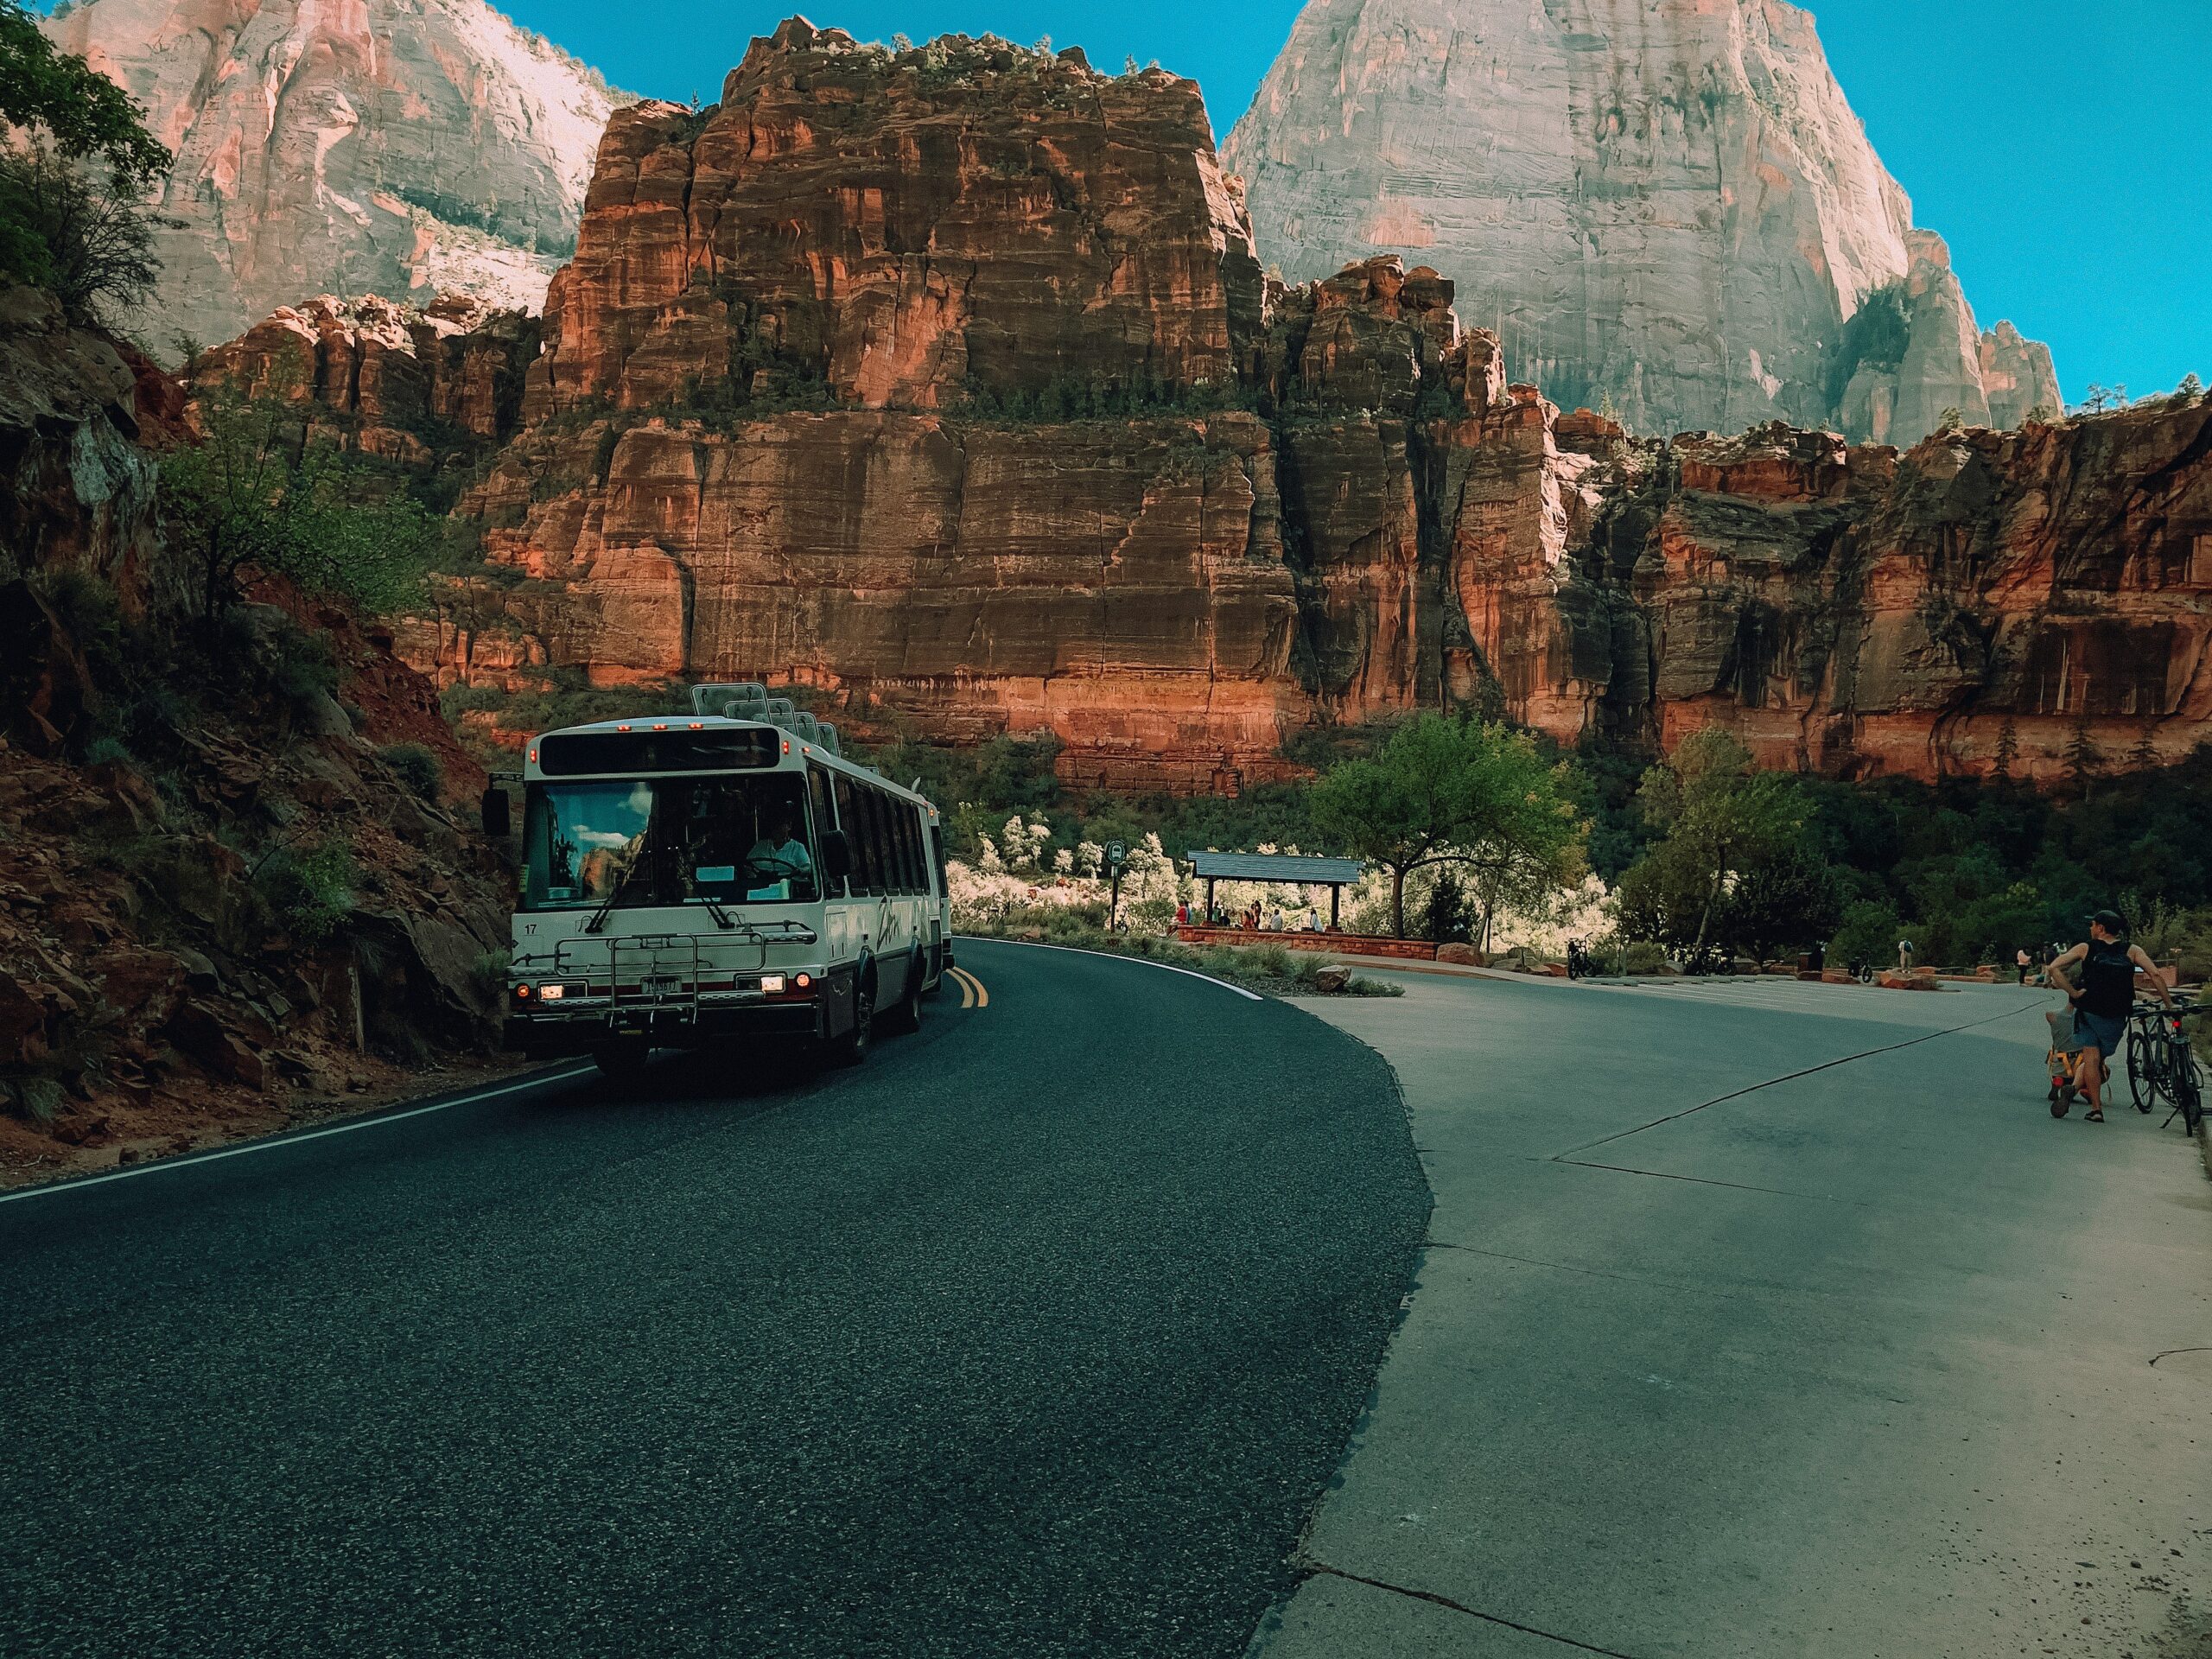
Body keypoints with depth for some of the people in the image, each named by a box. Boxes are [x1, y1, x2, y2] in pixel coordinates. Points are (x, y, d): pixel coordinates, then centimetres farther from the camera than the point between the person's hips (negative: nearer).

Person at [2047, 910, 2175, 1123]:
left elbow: (2053, 968, -9)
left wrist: (2074, 993, -6)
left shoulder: (2085, 948, 1)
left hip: (2088, 1012, -1)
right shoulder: (2132, 951, 4)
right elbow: (2155, 974, -7)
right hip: (2116, 1017, 1)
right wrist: (2169, 1005, -1)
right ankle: (2076, 1086, -2)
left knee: (2092, 1058, 1)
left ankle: (2096, 1108, -5)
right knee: (2100, 1059, 16)